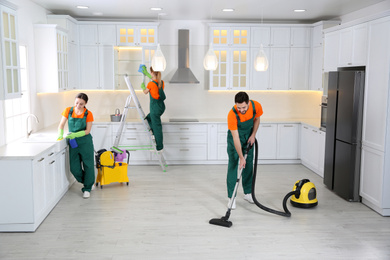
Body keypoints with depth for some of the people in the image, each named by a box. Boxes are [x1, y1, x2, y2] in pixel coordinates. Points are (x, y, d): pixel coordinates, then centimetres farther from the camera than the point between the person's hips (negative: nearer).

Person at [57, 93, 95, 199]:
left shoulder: (88, 114, -6)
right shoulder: (68, 111, 0)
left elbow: (87, 131, -8)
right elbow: (61, 125, 3)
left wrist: (75, 134, -21)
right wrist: (60, 134, -16)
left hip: (85, 141, -2)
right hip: (73, 142, 3)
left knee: (87, 165, 1)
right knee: (74, 168, 2)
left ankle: (87, 188, 17)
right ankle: (87, 182, 29)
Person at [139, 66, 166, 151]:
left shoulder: (151, 84, -17)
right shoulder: (161, 82, 3)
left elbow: (145, 92, 2)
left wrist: (142, 86, 24)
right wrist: (146, 73, 36)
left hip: (155, 107, -8)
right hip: (162, 106, 8)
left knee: (157, 126, 1)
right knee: (149, 118, 29)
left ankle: (159, 146, 9)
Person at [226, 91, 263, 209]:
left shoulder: (256, 106, -25)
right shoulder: (232, 115, -36)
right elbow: (235, 138, -33)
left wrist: (253, 135, -10)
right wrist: (241, 157, -33)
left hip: (249, 136, 4)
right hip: (235, 136, -4)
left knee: (249, 164, 8)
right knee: (233, 164, -8)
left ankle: (247, 193, 21)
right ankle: (231, 197, -2)